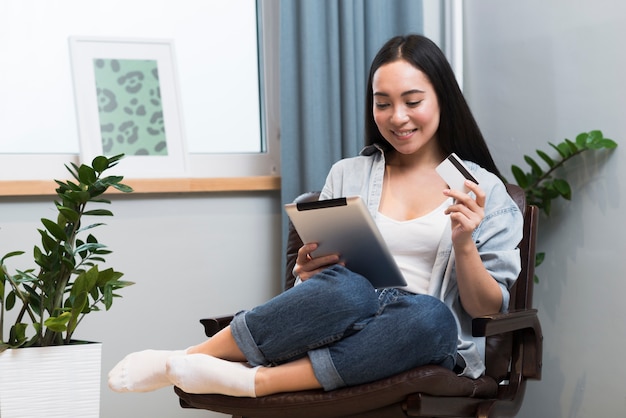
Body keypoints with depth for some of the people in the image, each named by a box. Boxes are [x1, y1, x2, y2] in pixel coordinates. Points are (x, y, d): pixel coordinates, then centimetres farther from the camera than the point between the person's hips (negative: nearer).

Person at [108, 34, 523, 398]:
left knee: (432, 316, -38)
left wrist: (464, 244, -12)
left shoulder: (484, 190, 9)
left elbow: (488, 311, 5)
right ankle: (185, 360, -24)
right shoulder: (347, 175, 16)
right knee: (347, 287, -37)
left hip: (426, 348, 0)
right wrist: (308, 273, -7)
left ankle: (252, 381, -31)